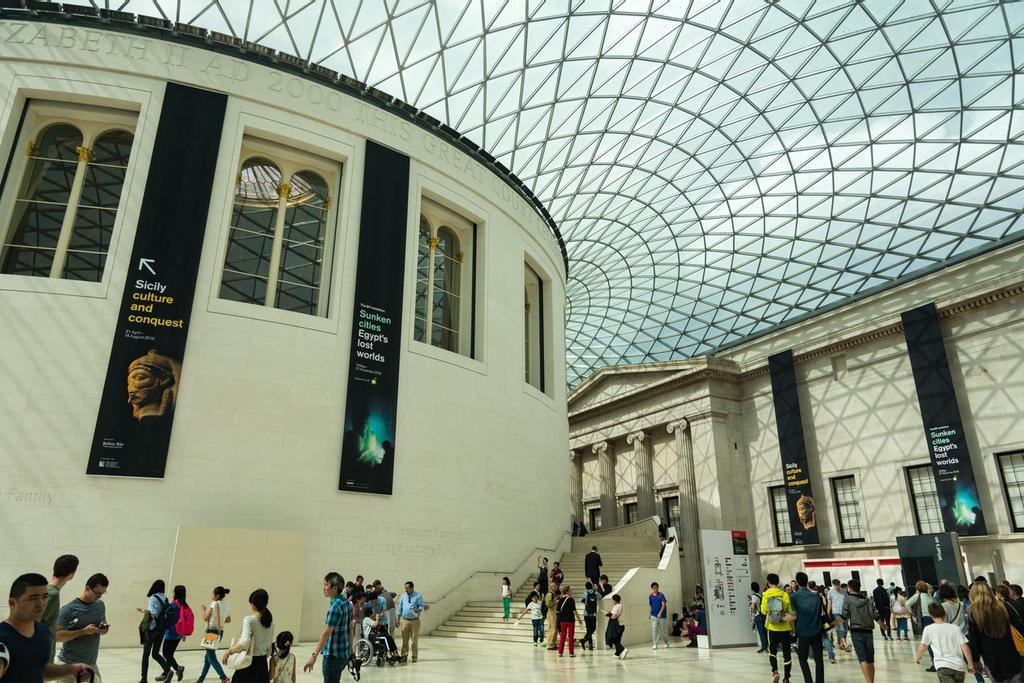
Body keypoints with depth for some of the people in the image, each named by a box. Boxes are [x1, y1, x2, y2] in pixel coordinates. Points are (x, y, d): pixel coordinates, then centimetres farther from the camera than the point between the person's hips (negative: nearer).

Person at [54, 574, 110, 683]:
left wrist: (104, 629, -4)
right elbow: (57, 635, -17)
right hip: (69, 664, -5)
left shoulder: (100, 605, 5)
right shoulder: (69, 609, -13)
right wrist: (83, 631, -24)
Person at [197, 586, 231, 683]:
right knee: (208, 656, 20)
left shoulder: (214, 603, -13)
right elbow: (228, 620, 18)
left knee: (211, 657, -4)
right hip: (220, 632, 8)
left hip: (212, 631, -8)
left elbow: (205, 618, -11)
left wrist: (204, 609, 4)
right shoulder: (226, 606, 8)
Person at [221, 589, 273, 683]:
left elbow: (244, 643, -26)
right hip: (262, 663, 6)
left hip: (249, 663, -6)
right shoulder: (269, 620, 5)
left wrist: (228, 652, -14)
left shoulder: (249, 620, -14)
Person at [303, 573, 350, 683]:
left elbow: (327, 633, -24)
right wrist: (350, 648, 22)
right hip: (344, 653, 9)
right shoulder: (346, 602, 7)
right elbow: (350, 628, 14)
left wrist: (314, 655, -24)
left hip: (333, 655, -9)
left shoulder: (335, 606, -20)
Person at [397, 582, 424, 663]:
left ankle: (414, 656, 10)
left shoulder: (418, 596, -2)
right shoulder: (403, 596, 7)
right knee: (404, 639, 4)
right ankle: (404, 655, 12)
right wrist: (398, 619, 10)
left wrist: (418, 610, -27)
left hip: (414, 621, -2)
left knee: (414, 639, 1)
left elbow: (421, 607, -5)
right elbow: (400, 607, 12)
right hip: (404, 620, 3)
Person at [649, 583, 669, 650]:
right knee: (654, 630, -5)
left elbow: (664, 605, -16)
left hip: (661, 615, -3)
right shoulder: (650, 596, 4)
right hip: (654, 616, 3)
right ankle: (655, 644, 0)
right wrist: (650, 614, 15)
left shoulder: (661, 595, -9)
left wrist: (660, 613, -26)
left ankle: (666, 643, 29)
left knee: (663, 630, 8)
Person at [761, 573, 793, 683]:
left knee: (772, 651, 16)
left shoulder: (766, 594, -5)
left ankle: (775, 672, -5)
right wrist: (793, 628, 11)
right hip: (785, 628, 0)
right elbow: (790, 612, -1)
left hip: (772, 628, 0)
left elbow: (763, 611, -2)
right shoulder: (785, 594, -4)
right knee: (786, 653, 10)